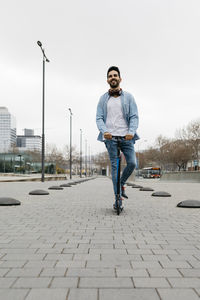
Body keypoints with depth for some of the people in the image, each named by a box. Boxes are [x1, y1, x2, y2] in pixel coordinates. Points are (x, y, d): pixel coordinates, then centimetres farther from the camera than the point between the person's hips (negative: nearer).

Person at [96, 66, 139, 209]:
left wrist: (131, 132, -17)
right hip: (110, 137, 0)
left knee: (132, 163, -10)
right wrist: (104, 131, -16)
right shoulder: (103, 99, 11)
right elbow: (99, 118, 4)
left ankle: (122, 183, 20)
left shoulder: (128, 97, 8)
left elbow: (134, 116, 1)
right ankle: (118, 197, 5)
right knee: (114, 166, -1)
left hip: (126, 136, 0)